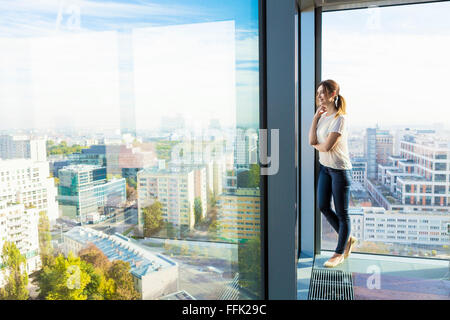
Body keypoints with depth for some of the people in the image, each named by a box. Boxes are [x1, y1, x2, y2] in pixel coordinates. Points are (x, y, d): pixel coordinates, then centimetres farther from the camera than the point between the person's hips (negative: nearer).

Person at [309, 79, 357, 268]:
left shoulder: (340, 118, -18)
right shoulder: (322, 116, 6)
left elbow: (326, 146, -22)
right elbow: (312, 141, -6)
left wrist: (316, 145, -1)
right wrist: (316, 116, -7)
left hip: (340, 169, -8)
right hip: (325, 167, 8)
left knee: (341, 213, 5)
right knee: (324, 207, 14)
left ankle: (339, 253, 21)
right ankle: (348, 238, 35)